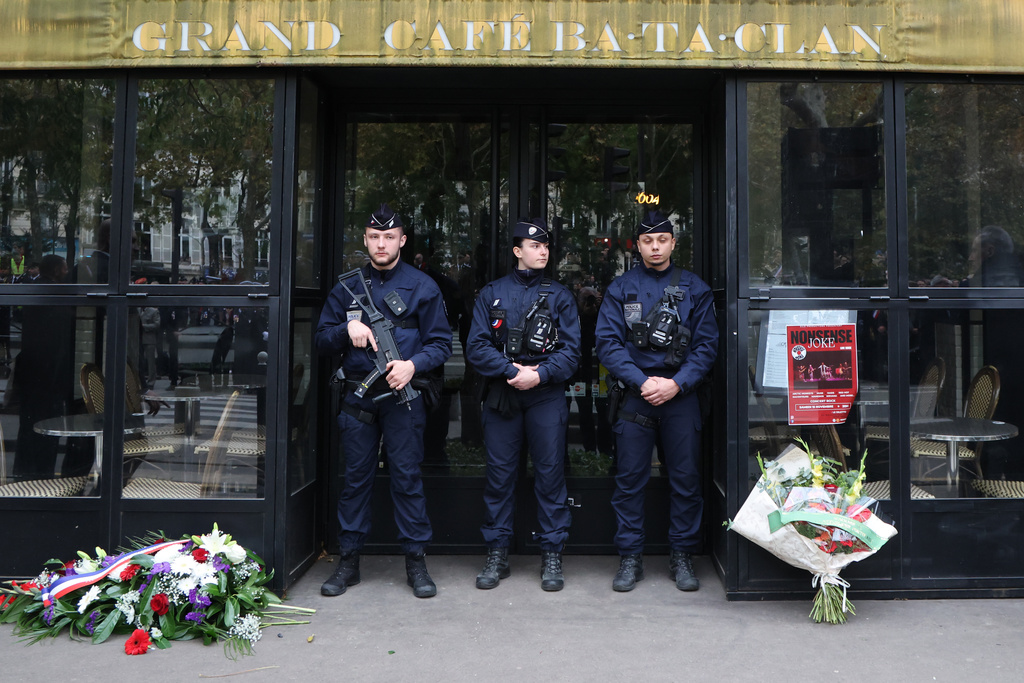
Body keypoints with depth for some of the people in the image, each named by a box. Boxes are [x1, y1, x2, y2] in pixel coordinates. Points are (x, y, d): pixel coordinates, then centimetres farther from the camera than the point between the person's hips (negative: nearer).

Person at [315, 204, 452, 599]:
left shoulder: (422, 286, 4)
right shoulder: (346, 287, 12)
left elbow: (440, 343, 1)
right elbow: (322, 339, 12)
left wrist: (413, 365, -17)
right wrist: (348, 329, -9)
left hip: (402, 396, -2)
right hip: (357, 397, 2)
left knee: (407, 477, 1)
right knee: (355, 478, 8)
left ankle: (415, 560, 13)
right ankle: (349, 561, 19)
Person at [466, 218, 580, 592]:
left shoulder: (559, 295, 9)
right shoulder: (491, 293, 9)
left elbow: (571, 349, 1)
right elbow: (476, 347, 1)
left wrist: (540, 374, -14)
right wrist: (512, 370, -12)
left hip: (547, 395, 0)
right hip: (500, 395, 1)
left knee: (550, 473, 2)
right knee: (499, 473, 5)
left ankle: (552, 555, 13)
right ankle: (497, 554, 17)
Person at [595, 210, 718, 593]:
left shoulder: (694, 289, 8)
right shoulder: (621, 288, 6)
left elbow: (706, 345, 3)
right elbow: (608, 342, -2)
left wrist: (677, 383, -11)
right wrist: (642, 382, -12)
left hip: (681, 395, 1)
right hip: (635, 396, 0)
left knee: (685, 478, 5)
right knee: (629, 479, 3)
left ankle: (682, 557, 19)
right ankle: (630, 558, 15)